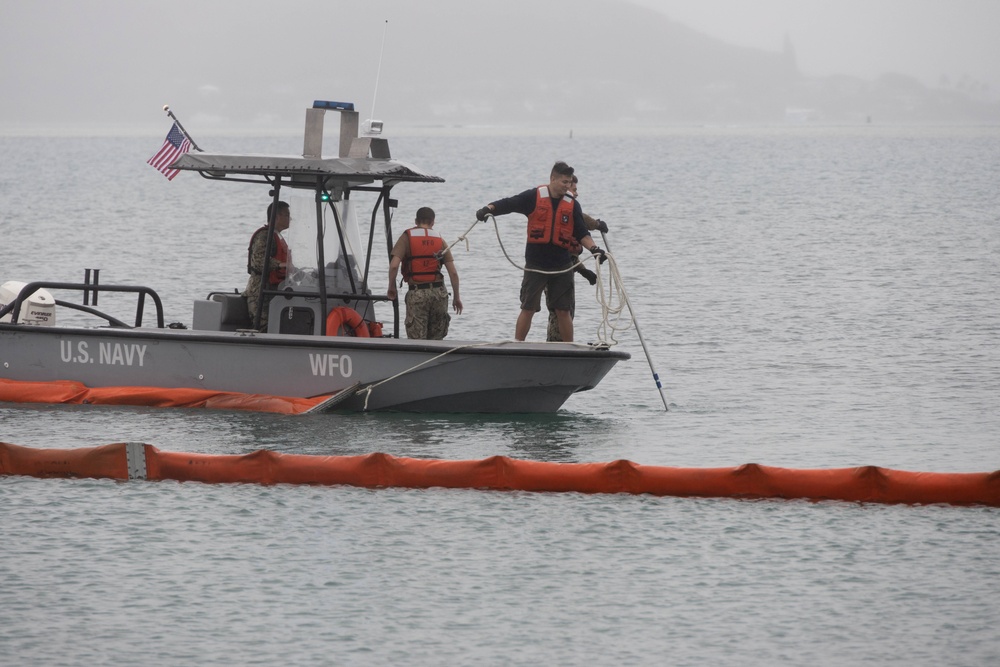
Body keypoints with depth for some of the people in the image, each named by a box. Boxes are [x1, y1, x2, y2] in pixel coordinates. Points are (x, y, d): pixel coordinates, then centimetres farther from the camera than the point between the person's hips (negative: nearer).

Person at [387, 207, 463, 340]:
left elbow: (394, 265, -11)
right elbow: (453, 272, 5)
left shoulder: (407, 237, 1)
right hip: (439, 293, 3)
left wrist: (391, 288, 4)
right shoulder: (440, 240, 10)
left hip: (417, 294, -3)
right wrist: (456, 297, 14)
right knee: (436, 340, 13)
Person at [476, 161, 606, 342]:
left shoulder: (572, 205, 5)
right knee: (527, 309, 0)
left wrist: (594, 248, -11)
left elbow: (581, 233, 6)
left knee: (563, 311, 5)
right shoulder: (534, 197, -3)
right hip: (535, 266, -2)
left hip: (562, 267, 2)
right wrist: (488, 209, -24)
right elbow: (507, 204, -6)